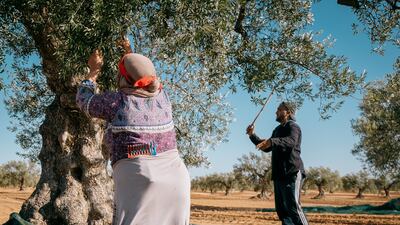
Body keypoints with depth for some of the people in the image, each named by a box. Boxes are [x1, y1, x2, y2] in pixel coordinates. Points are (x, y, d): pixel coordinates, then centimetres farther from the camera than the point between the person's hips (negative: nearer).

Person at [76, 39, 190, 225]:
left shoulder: (117, 101, 0)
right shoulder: (162, 96, 12)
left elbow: (84, 100, 20)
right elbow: (145, 79, 37)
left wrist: (94, 71, 33)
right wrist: (131, 57, 47)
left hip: (137, 176, -5)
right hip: (176, 175, 5)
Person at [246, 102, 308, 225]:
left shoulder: (293, 126, -5)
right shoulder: (278, 130, 23)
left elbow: (291, 141, -27)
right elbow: (267, 148, 31)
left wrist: (272, 141, -44)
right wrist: (252, 135, 18)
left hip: (292, 173, -9)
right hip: (279, 174, 9)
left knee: (293, 207, -17)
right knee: (281, 209, 7)